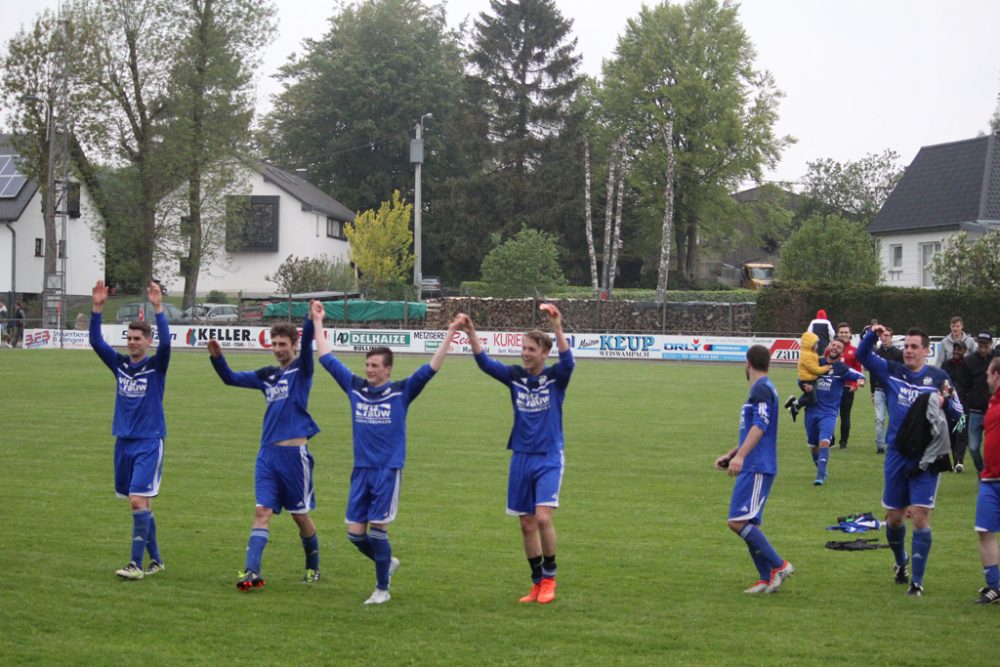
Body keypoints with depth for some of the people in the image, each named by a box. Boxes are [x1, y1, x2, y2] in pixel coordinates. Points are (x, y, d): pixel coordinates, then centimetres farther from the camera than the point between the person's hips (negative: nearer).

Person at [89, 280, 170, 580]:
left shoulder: (156, 366, -4)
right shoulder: (120, 364, 7)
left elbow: (165, 342, -22)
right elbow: (96, 341, -2)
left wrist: (158, 309, -32)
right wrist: (97, 308, -14)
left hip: (149, 444, -5)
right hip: (124, 442, 5)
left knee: (138, 501, -15)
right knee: (141, 505, 10)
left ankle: (136, 564, -14)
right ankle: (155, 559, 21)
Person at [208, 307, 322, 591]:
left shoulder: (301, 370, -1)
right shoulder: (267, 375, 15)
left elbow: (307, 345, -20)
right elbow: (231, 378, 19)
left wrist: (311, 322, -40)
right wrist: (217, 357, 0)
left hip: (294, 452, -5)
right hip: (267, 453, 5)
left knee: (300, 514, 6)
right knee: (262, 511, -6)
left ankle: (313, 568, 24)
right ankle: (252, 572, -14)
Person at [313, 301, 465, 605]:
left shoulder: (401, 392, -3)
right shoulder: (355, 388, 6)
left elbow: (431, 367, -8)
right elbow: (327, 358, 13)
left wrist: (451, 332, -15)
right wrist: (317, 322, 17)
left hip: (388, 469, -4)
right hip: (361, 469, 4)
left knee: (377, 529, -6)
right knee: (355, 532, 3)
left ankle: (382, 588, 8)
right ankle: (388, 562, 30)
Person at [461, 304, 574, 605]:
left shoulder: (555, 377, -5)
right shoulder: (514, 376, 3)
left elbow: (567, 359, -25)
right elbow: (484, 361, -6)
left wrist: (557, 328, -39)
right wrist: (471, 333, -21)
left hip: (549, 458, -4)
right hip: (521, 458, 4)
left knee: (543, 518, -17)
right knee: (527, 524, 6)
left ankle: (549, 577, 0)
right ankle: (537, 582, 17)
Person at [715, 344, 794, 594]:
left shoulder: (761, 389, -10)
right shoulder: (762, 389, 20)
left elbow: (760, 426, -22)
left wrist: (740, 456, -30)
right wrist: (730, 454, 29)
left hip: (757, 468, -10)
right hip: (753, 468, 10)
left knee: (739, 522, -15)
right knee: (748, 524, 9)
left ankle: (779, 565, -12)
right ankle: (767, 579, 8)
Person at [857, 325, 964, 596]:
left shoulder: (938, 377, -3)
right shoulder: (892, 372, 3)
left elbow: (958, 411, -3)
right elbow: (863, 355, 2)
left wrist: (945, 402, -24)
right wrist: (872, 335, -16)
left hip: (926, 458, -3)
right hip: (897, 454, 3)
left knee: (920, 516, -9)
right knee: (894, 517, 12)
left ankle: (917, 581, -2)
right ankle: (901, 562, 40)